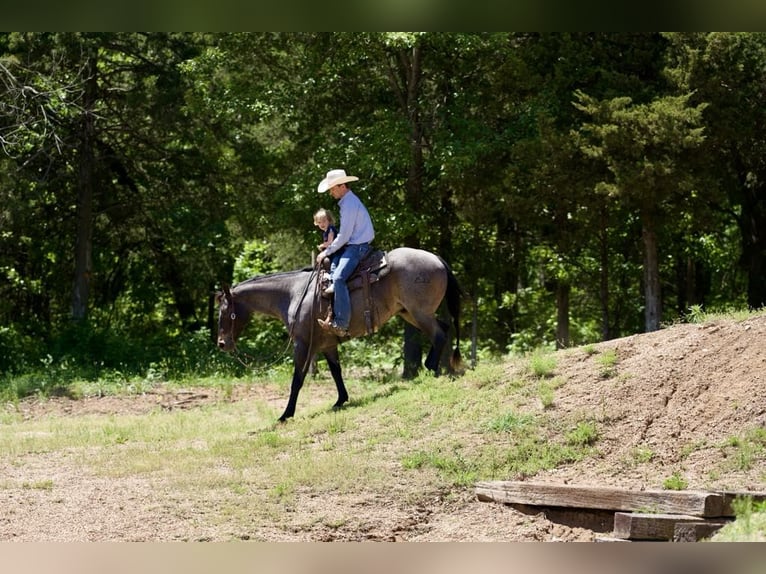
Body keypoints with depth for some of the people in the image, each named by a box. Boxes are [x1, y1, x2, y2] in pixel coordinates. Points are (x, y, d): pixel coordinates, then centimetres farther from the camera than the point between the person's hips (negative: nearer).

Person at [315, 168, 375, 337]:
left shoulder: (349, 204, -16)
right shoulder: (347, 200, 17)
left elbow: (344, 236, -17)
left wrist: (327, 252, -8)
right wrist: (329, 247, 12)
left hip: (357, 246, -11)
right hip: (351, 244, 11)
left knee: (338, 278, -23)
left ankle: (341, 325, -29)